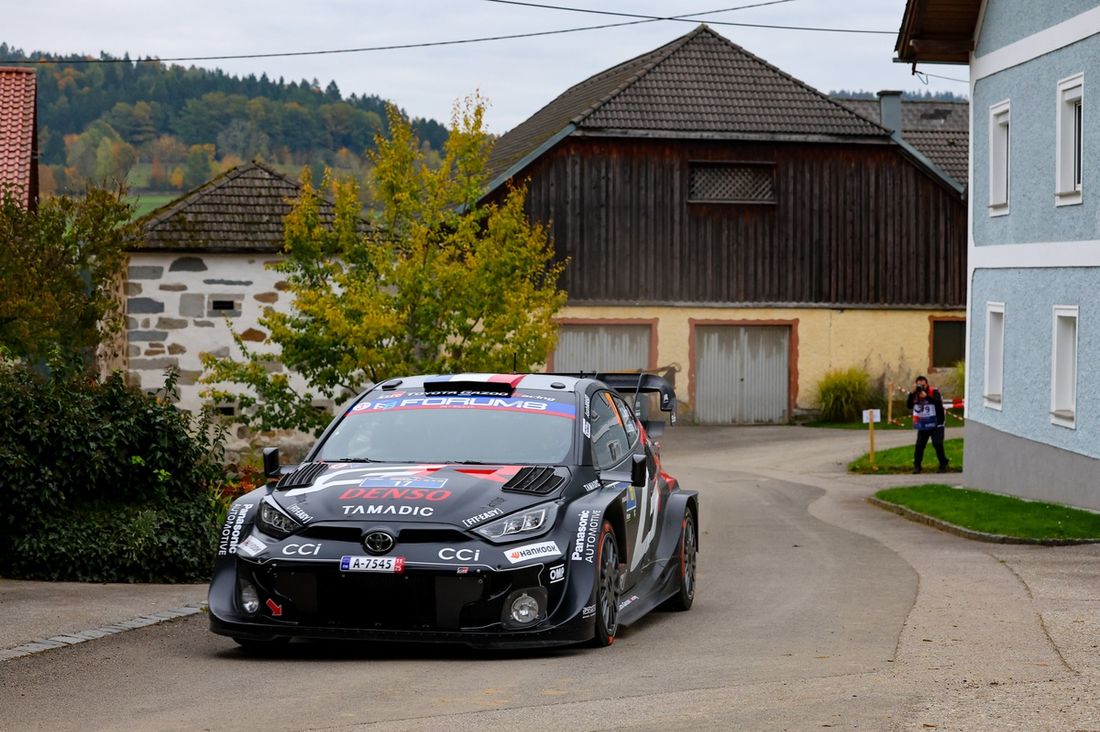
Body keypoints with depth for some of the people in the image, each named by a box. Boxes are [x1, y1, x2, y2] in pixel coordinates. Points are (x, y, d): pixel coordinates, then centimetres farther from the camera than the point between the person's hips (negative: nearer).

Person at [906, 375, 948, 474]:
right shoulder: (915, 394, 0)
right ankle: (916, 466, 8)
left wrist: (926, 396, -41)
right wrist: (912, 393, -22)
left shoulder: (934, 392, -13)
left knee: (938, 444, -10)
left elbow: (939, 402, -31)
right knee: (919, 445, -2)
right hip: (922, 426, 4)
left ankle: (943, 465, 5)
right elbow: (909, 405, -11)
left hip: (936, 425, -4)